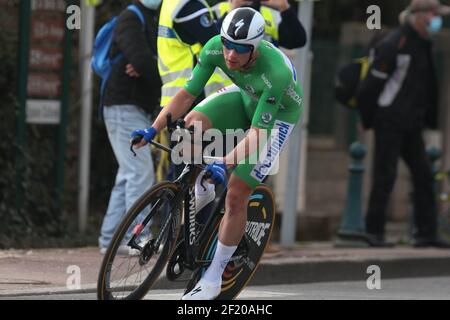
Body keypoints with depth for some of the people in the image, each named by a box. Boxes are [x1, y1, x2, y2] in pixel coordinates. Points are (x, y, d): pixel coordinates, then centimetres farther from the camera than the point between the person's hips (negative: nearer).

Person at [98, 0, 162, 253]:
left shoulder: (153, 22, 18)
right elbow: (140, 59, -25)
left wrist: (143, 69, -15)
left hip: (141, 109, 9)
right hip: (124, 107, -9)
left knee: (129, 176, 10)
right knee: (141, 172, -13)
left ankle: (110, 238, 15)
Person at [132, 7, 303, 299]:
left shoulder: (276, 73, -41)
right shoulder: (215, 48, -27)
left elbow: (257, 133, -38)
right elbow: (187, 94, -20)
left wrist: (225, 164, -51)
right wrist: (153, 130, -31)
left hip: (278, 114, -5)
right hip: (245, 97, 5)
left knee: (236, 195, -11)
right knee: (192, 124, -24)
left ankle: (213, 278, 3)